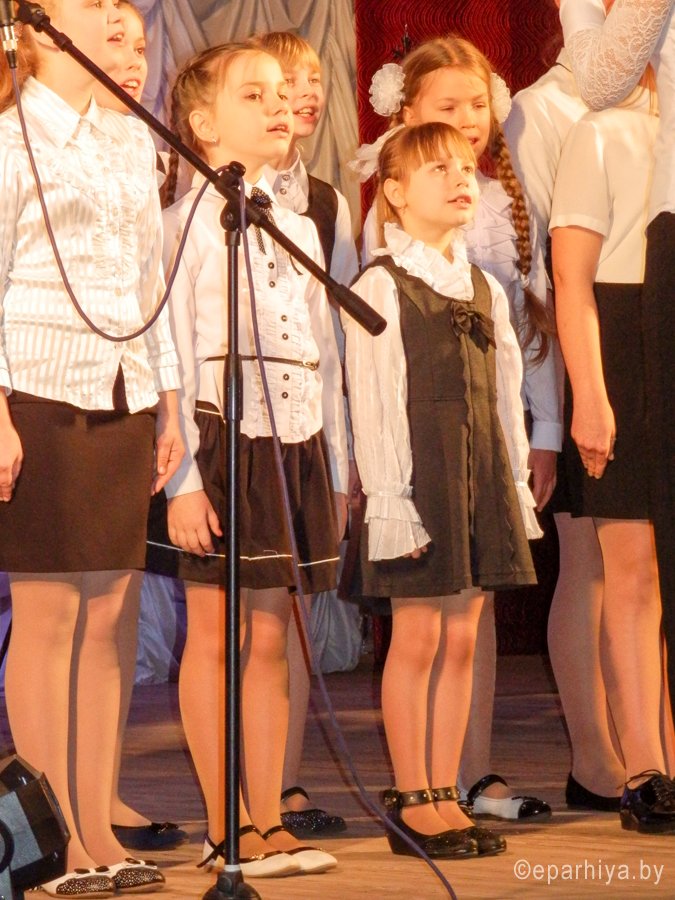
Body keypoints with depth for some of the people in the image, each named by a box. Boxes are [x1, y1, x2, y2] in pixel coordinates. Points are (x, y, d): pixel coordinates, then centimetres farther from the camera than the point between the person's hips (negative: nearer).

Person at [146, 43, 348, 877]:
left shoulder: (299, 229, 17)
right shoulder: (186, 223, -3)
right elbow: (171, 357, -8)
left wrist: (336, 466, 14)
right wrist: (180, 478, -14)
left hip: (297, 442, 6)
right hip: (221, 437, -6)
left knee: (268, 639, 7)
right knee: (213, 637, 1)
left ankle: (268, 821, 12)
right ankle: (221, 827, 8)